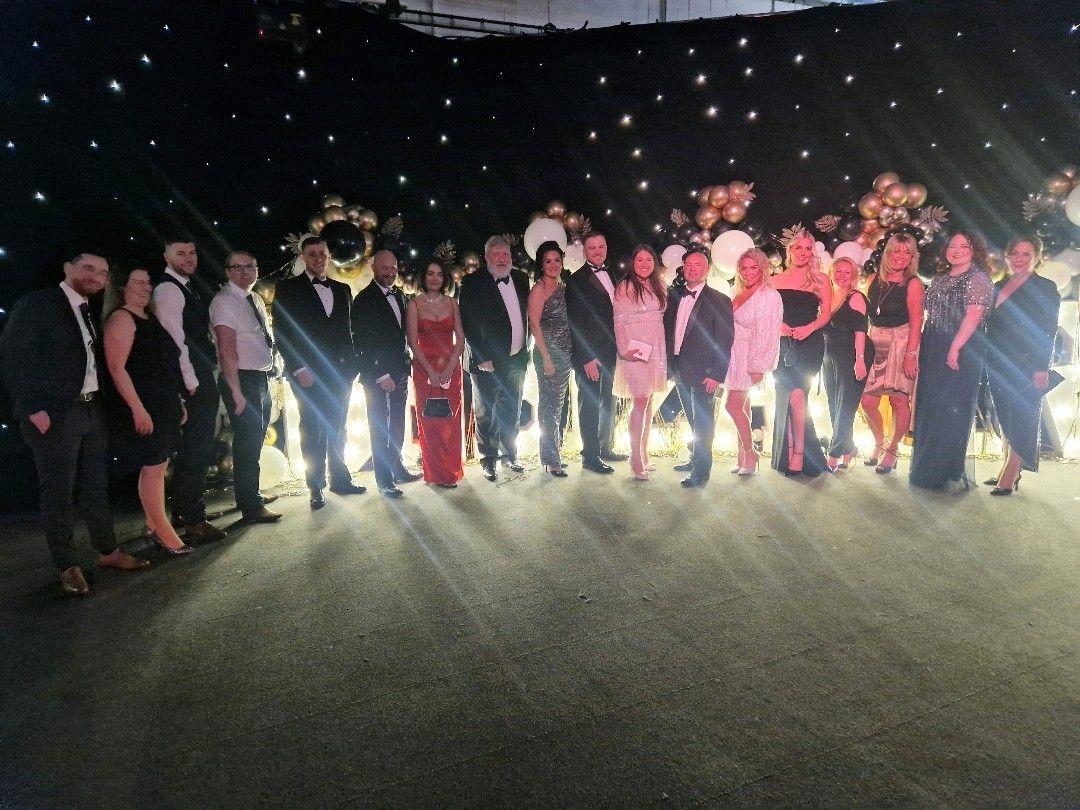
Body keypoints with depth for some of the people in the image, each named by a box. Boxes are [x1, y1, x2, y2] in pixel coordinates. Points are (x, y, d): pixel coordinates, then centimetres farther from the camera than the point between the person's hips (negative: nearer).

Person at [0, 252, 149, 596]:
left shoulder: (90, 312, 14)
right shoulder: (37, 303, -7)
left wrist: (101, 401, 5)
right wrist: (33, 408, -17)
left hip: (92, 411, 7)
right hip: (55, 414, -7)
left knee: (96, 486, 15)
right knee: (59, 492, 1)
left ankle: (109, 551, 26)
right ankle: (69, 567, 12)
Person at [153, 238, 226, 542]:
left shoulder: (194, 284, 16)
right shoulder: (168, 290, -11)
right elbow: (174, 339, -17)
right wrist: (191, 382, -18)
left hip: (202, 374, 9)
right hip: (190, 379, -9)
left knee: (198, 447, 15)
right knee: (195, 448, -6)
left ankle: (186, 508, 27)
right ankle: (193, 520, 0)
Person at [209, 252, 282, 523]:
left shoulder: (256, 300, 14)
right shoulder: (225, 301, -12)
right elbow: (227, 349, -19)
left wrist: (269, 374, 10)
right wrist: (236, 392, -22)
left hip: (262, 379, 9)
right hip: (242, 380, -9)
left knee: (256, 440, 18)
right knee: (247, 442, -5)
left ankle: (251, 493, 32)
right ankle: (251, 507, 4)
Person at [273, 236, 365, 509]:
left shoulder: (342, 289, 14)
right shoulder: (288, 288, 0)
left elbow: (349, 330, 13)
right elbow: (282, 332, -6)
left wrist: (351, 363, 2)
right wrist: (299, 369, -12)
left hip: (340, 371, 4)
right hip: (308, 373, -4)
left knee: (337, 429, 11)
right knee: (313, 430, 1)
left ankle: (340, 479, 21)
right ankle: (316, 488, 9)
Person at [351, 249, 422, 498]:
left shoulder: (399, 296, 12)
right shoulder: (364, 299, -9)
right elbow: (361, 342, -12)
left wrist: (406, 367, 8)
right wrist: (381, 375, -14)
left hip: (399, 373, 6)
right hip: (377, 376, -6)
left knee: (397, 426, 14)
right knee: (380, 428, 2)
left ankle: (397, 468, 27)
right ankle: (384, 480, 9)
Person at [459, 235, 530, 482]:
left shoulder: (521, 279, 6)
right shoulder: (473, 282, -10)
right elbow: (468, 324, -13)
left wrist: (524, 347, 6)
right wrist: (483, 358, -16)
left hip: (516, 359, 5)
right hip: (488, 361, -5)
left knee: (512, 412, 17)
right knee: (486, 414, 8)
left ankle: (509, 454, 32)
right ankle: (489, 461, 20)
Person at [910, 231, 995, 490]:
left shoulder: (977, 278, -7)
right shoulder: (940, 277, 16)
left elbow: (973, 316, -17)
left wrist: (955, 348, -24)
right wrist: (922, 348, 10)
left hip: (961, 351, -7)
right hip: (933, 351, 7)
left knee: (951, 409, -2)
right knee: (929, 406, 10)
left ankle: (945, 471, 8)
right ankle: (926, 466, 21)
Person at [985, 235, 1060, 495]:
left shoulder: (1046, 288, -2)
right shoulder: (999, 287, 13)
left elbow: (1047, 333, -8)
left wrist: (1041, 368, -15)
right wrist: (988, 361, 8)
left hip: (1027, 366, -6)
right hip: (998, 364, 6)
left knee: (1020, 419, -4)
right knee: (1005, 418, 11)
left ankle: (1008, 478, -3)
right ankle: (1007, 469, 20)